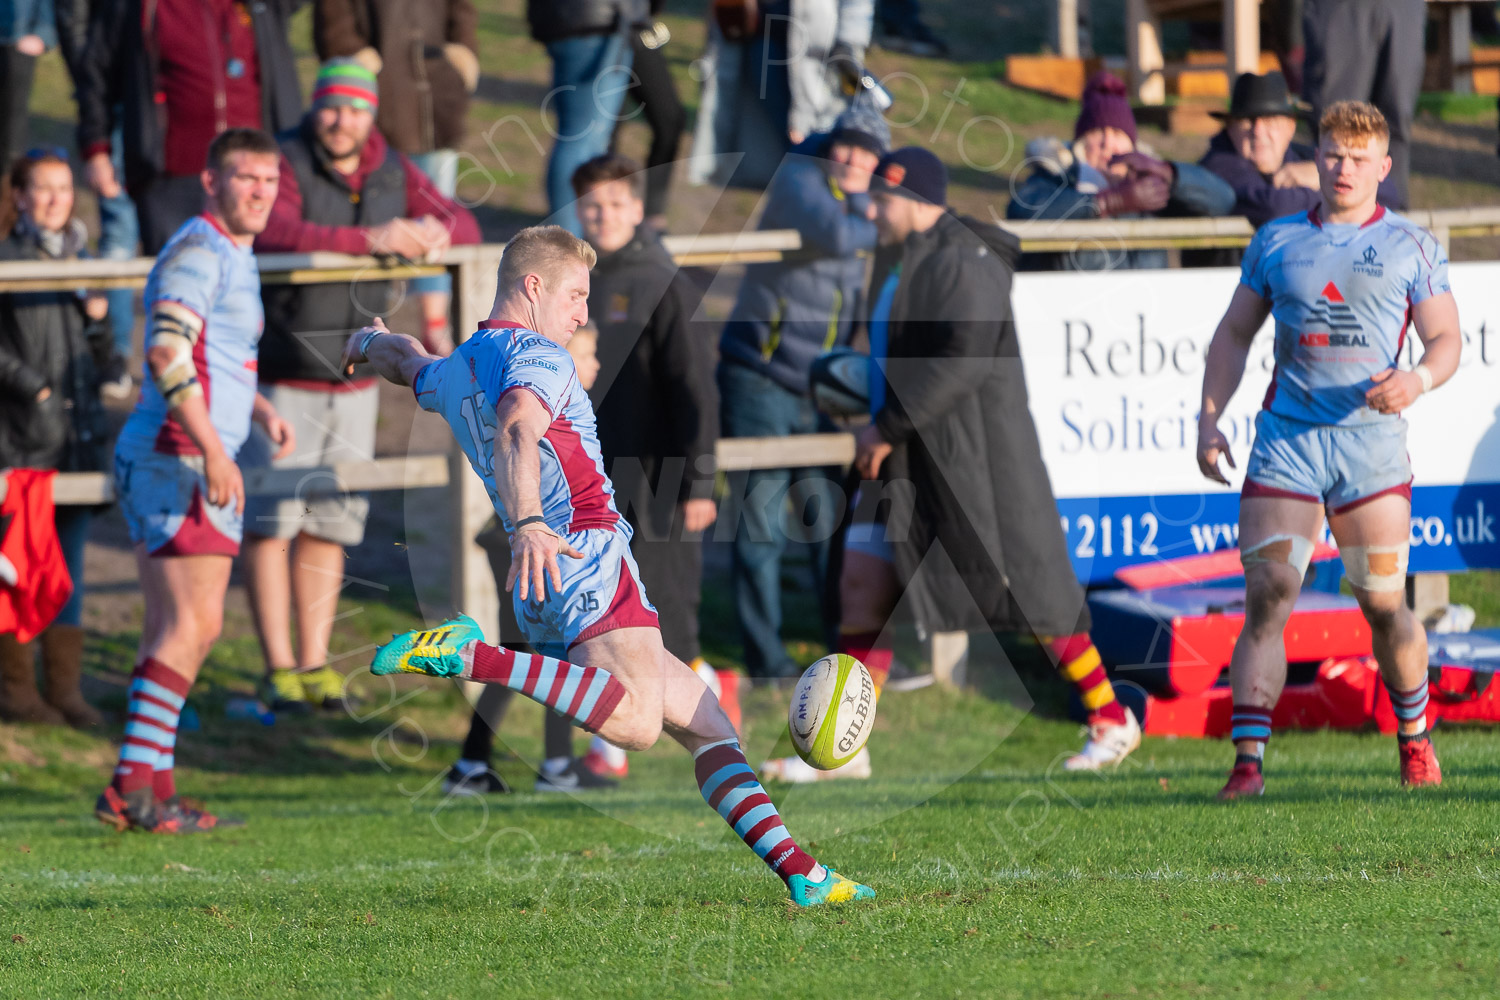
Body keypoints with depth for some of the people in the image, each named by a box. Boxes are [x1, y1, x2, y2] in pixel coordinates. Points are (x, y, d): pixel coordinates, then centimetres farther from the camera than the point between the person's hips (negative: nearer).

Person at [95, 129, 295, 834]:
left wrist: (259, 410, 20)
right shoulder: (197, 252, -13)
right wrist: (212, 447, -28)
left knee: (176, 629, 11)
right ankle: (134, 785, -17)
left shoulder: (234, 255, 20)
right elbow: (167, 352, -24)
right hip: (177, 459, -11)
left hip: (197, 462, 11)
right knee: (193, 624, -14)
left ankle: (149, 789, 13)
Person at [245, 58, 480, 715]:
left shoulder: (393, 174, 5)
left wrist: (435, 231, -17)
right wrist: (370, 239, -41)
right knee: (270, 524, -4)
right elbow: (277, 233, -32)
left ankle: (316, 663, 14)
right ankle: (280, 670, 1)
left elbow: (463, 225, 9)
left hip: (353, 381, 5)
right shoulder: (284, 166, -13)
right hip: (278, 380, -5)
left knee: (331, 527, 7)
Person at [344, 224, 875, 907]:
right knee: (636, 721, -32)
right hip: (584, 557, -10)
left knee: (705, 720, 11)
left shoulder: (453, 375, 25)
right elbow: (515, 428, -24)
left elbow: (405, 360, 49)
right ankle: (471, 658, -27)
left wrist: (371, 342, 73)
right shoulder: (537, 357, -2)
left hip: (540, 591, 10)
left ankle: (797, 871, 2)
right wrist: (528, 524, -39)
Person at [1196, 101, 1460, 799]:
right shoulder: (1276, 242, 13)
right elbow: (1234, 333, 17)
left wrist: (1418, 379, -17)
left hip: (1371, 444, -1)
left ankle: (1415, 743, 25)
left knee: (1384, 607, 3)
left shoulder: (1411, 248, 7)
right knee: (1267, 597, -11)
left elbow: (1447, 340, 6)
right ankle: (1248, 762, -15)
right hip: (1285, 441, 1)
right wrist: (1209, 419, 6)